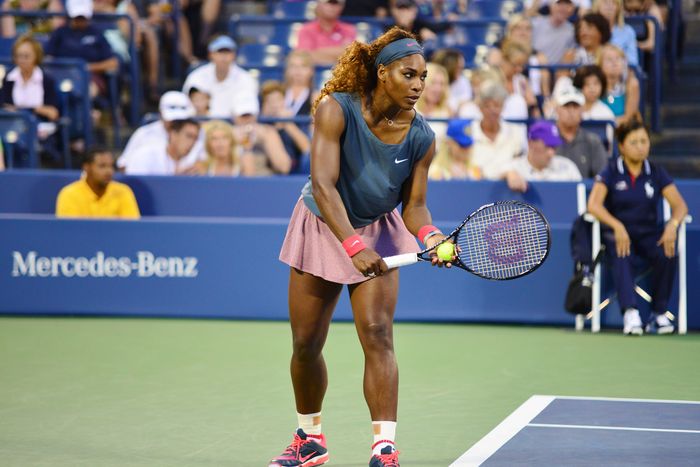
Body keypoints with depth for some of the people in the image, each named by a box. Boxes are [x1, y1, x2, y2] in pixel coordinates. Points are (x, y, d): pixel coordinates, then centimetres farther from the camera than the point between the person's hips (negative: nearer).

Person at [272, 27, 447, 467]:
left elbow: (414, 204, -10)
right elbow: (323, 185, -33)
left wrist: (429, 235, -32)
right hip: (321, 226, -1)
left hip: (377, 232, 1)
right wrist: (352, 245, -44)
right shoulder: (337, 110, -26)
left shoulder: (421, 137, -16)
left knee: (377, 334, -16)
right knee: (306, 343, 8)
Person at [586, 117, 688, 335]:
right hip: (618, 233, -2)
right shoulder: (611, 172, -1)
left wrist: (672, 225, -23)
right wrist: (617, 226, -30)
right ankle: (630, 312, -48)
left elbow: (680, 205, 1)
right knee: (621, 257, -37)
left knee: (668, 255, -30)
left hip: (649, 233, 2)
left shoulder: (656, 173, 6)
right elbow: (593, 205, -14)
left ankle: (659, 314, -21)